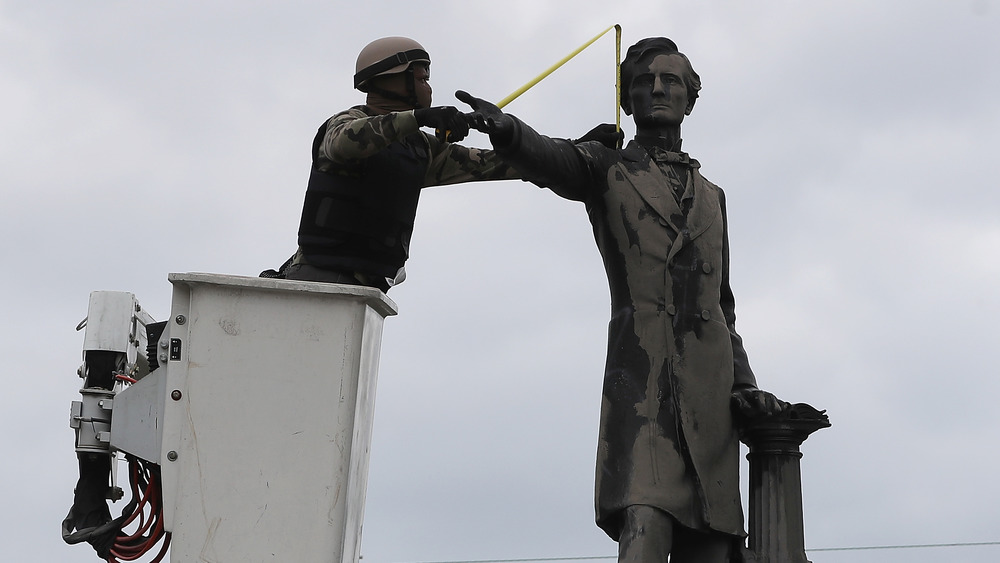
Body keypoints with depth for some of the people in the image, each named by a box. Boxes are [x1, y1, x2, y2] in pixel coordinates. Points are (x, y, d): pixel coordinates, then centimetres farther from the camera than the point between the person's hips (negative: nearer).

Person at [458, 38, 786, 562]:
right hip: (640, 377, -4)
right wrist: (506, 129, -34)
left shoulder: (712, 195, 27)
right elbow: (549, 161, -10)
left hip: (711, 386, 5)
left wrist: (743, 384, 12)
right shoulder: (606, 169, 13)